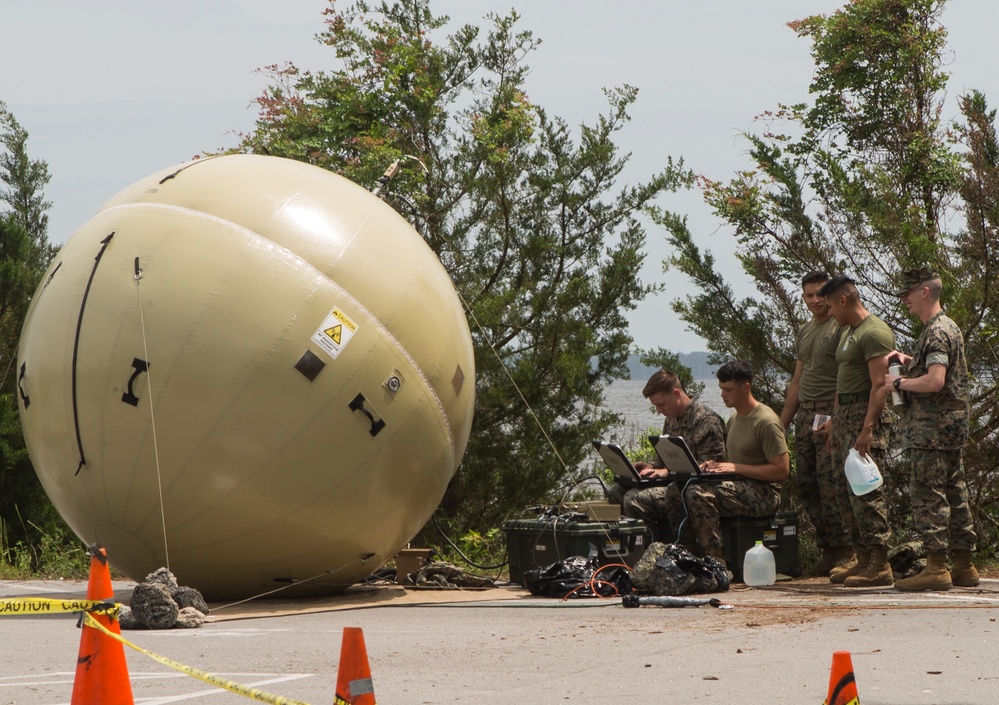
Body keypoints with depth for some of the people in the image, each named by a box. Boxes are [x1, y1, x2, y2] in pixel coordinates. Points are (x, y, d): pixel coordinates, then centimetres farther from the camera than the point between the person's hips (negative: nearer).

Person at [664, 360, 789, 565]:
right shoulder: (734, 420, 17)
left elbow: (782, 471, -17)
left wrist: (736, 468, -18)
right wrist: (716, 465, 2)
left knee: (698, 493, -30)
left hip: (763, 493, -9)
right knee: (675, 491, -6)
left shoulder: (766, 421, -12)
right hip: (739, 487, 9)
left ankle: (717, 561, -27)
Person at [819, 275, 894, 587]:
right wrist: (835, 427, 23)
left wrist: (868, 428, -26)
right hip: (845, 414, 10)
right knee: (851, 491, 8)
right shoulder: (847, 333, 20)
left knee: (866, 491, -12)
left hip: (866, 417, -10)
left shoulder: (874, 332, -12)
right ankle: (860, 556, 12)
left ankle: (879, 564, -13)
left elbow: (879, 385, -19)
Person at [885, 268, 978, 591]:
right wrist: (909, 361, 15)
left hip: (933, 429, -10)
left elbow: (935, 381, -26)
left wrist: (899, 382, -13)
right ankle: (964, 566, 15)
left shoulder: (936, 332, -16)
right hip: (951, 427, 10)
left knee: (927, 494, -9)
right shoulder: (948, 327, 17)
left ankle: (936, 567, -11)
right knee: (954, 494, 12)